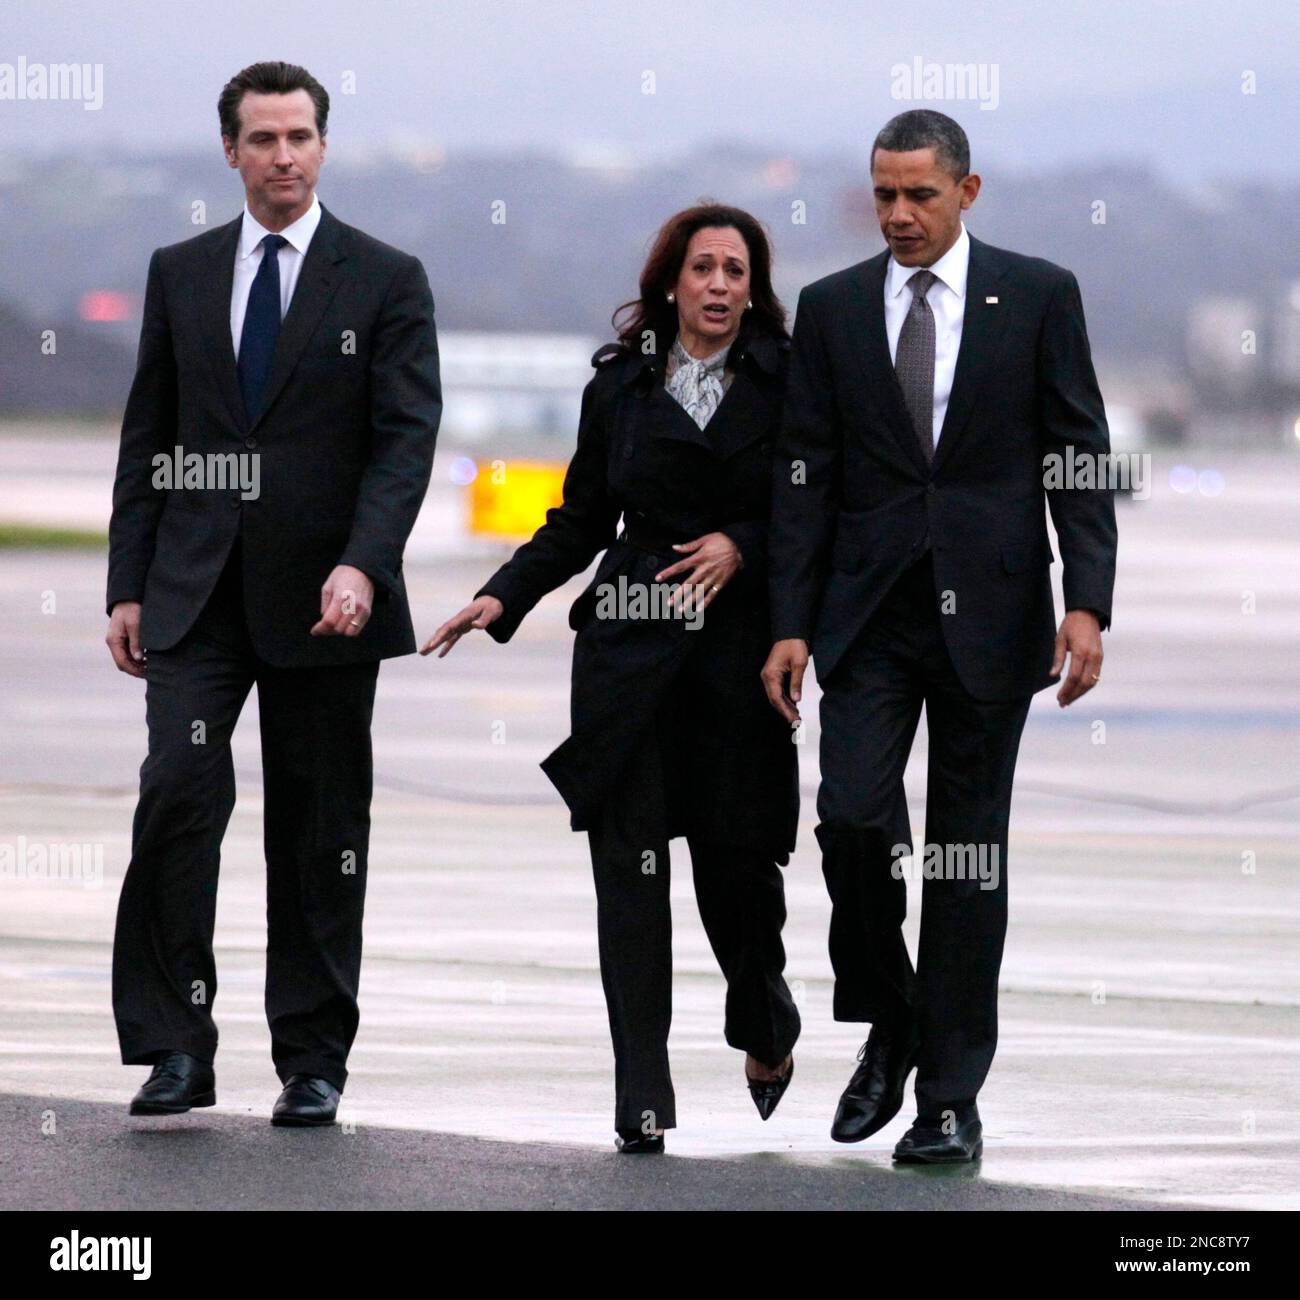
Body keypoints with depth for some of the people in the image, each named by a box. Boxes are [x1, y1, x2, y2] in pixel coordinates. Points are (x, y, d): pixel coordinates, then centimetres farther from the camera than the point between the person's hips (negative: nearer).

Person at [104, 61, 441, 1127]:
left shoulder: (386, 281, 2)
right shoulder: (181, 276, 11)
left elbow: (407, 436, -6)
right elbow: (148, 438, 13)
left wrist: (363, 565, -20)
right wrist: (127, 586, 6)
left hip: (322, 598, -1)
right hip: (196, 592, 2)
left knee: (321, 829, 4)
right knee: (178, 789, -15)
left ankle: (313, 1059, 12)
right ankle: (175, 1047, -12)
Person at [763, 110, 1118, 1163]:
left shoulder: (1039, 296, 2)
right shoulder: (832, 308, 7)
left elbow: (1079, 457, 0)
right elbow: (805, 476, 6)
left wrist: (1087, 605, -10)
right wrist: (790, 627, 0)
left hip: (988, 611, -1)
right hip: (871, 614, 1)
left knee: (970, 850, 2)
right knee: (851, 817, -13)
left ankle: (951, 1094, 7)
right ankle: (888, 1030, 11)